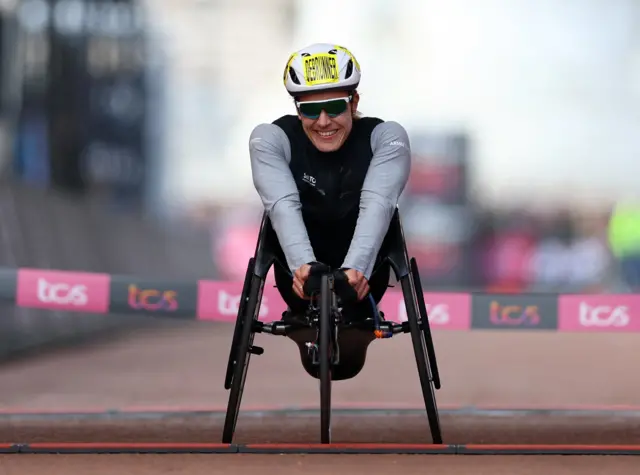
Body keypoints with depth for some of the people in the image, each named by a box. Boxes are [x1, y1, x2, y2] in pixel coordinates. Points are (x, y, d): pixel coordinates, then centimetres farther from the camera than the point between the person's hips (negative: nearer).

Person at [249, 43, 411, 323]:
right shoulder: (270, 139, -17)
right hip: (299, 267, 1)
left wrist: (354, 269, -51)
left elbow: (377, 205, -33)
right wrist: (304, 265, -52)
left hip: (362, 271, -1)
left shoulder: (386, 137, -17)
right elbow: (283, 205, -33)